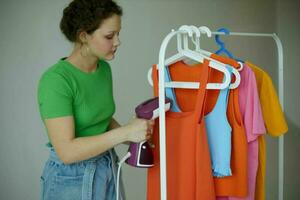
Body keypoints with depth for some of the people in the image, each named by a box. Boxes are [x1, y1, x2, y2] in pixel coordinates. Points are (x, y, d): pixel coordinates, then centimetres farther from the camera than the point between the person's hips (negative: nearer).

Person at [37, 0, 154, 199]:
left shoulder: (104, 69, 0)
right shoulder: (56, 79, -22)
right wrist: (124, 132, -28)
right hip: (71, 179, -7)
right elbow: (66, 150, -26)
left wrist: (132, 137, -2)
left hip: (108, 170, 7)